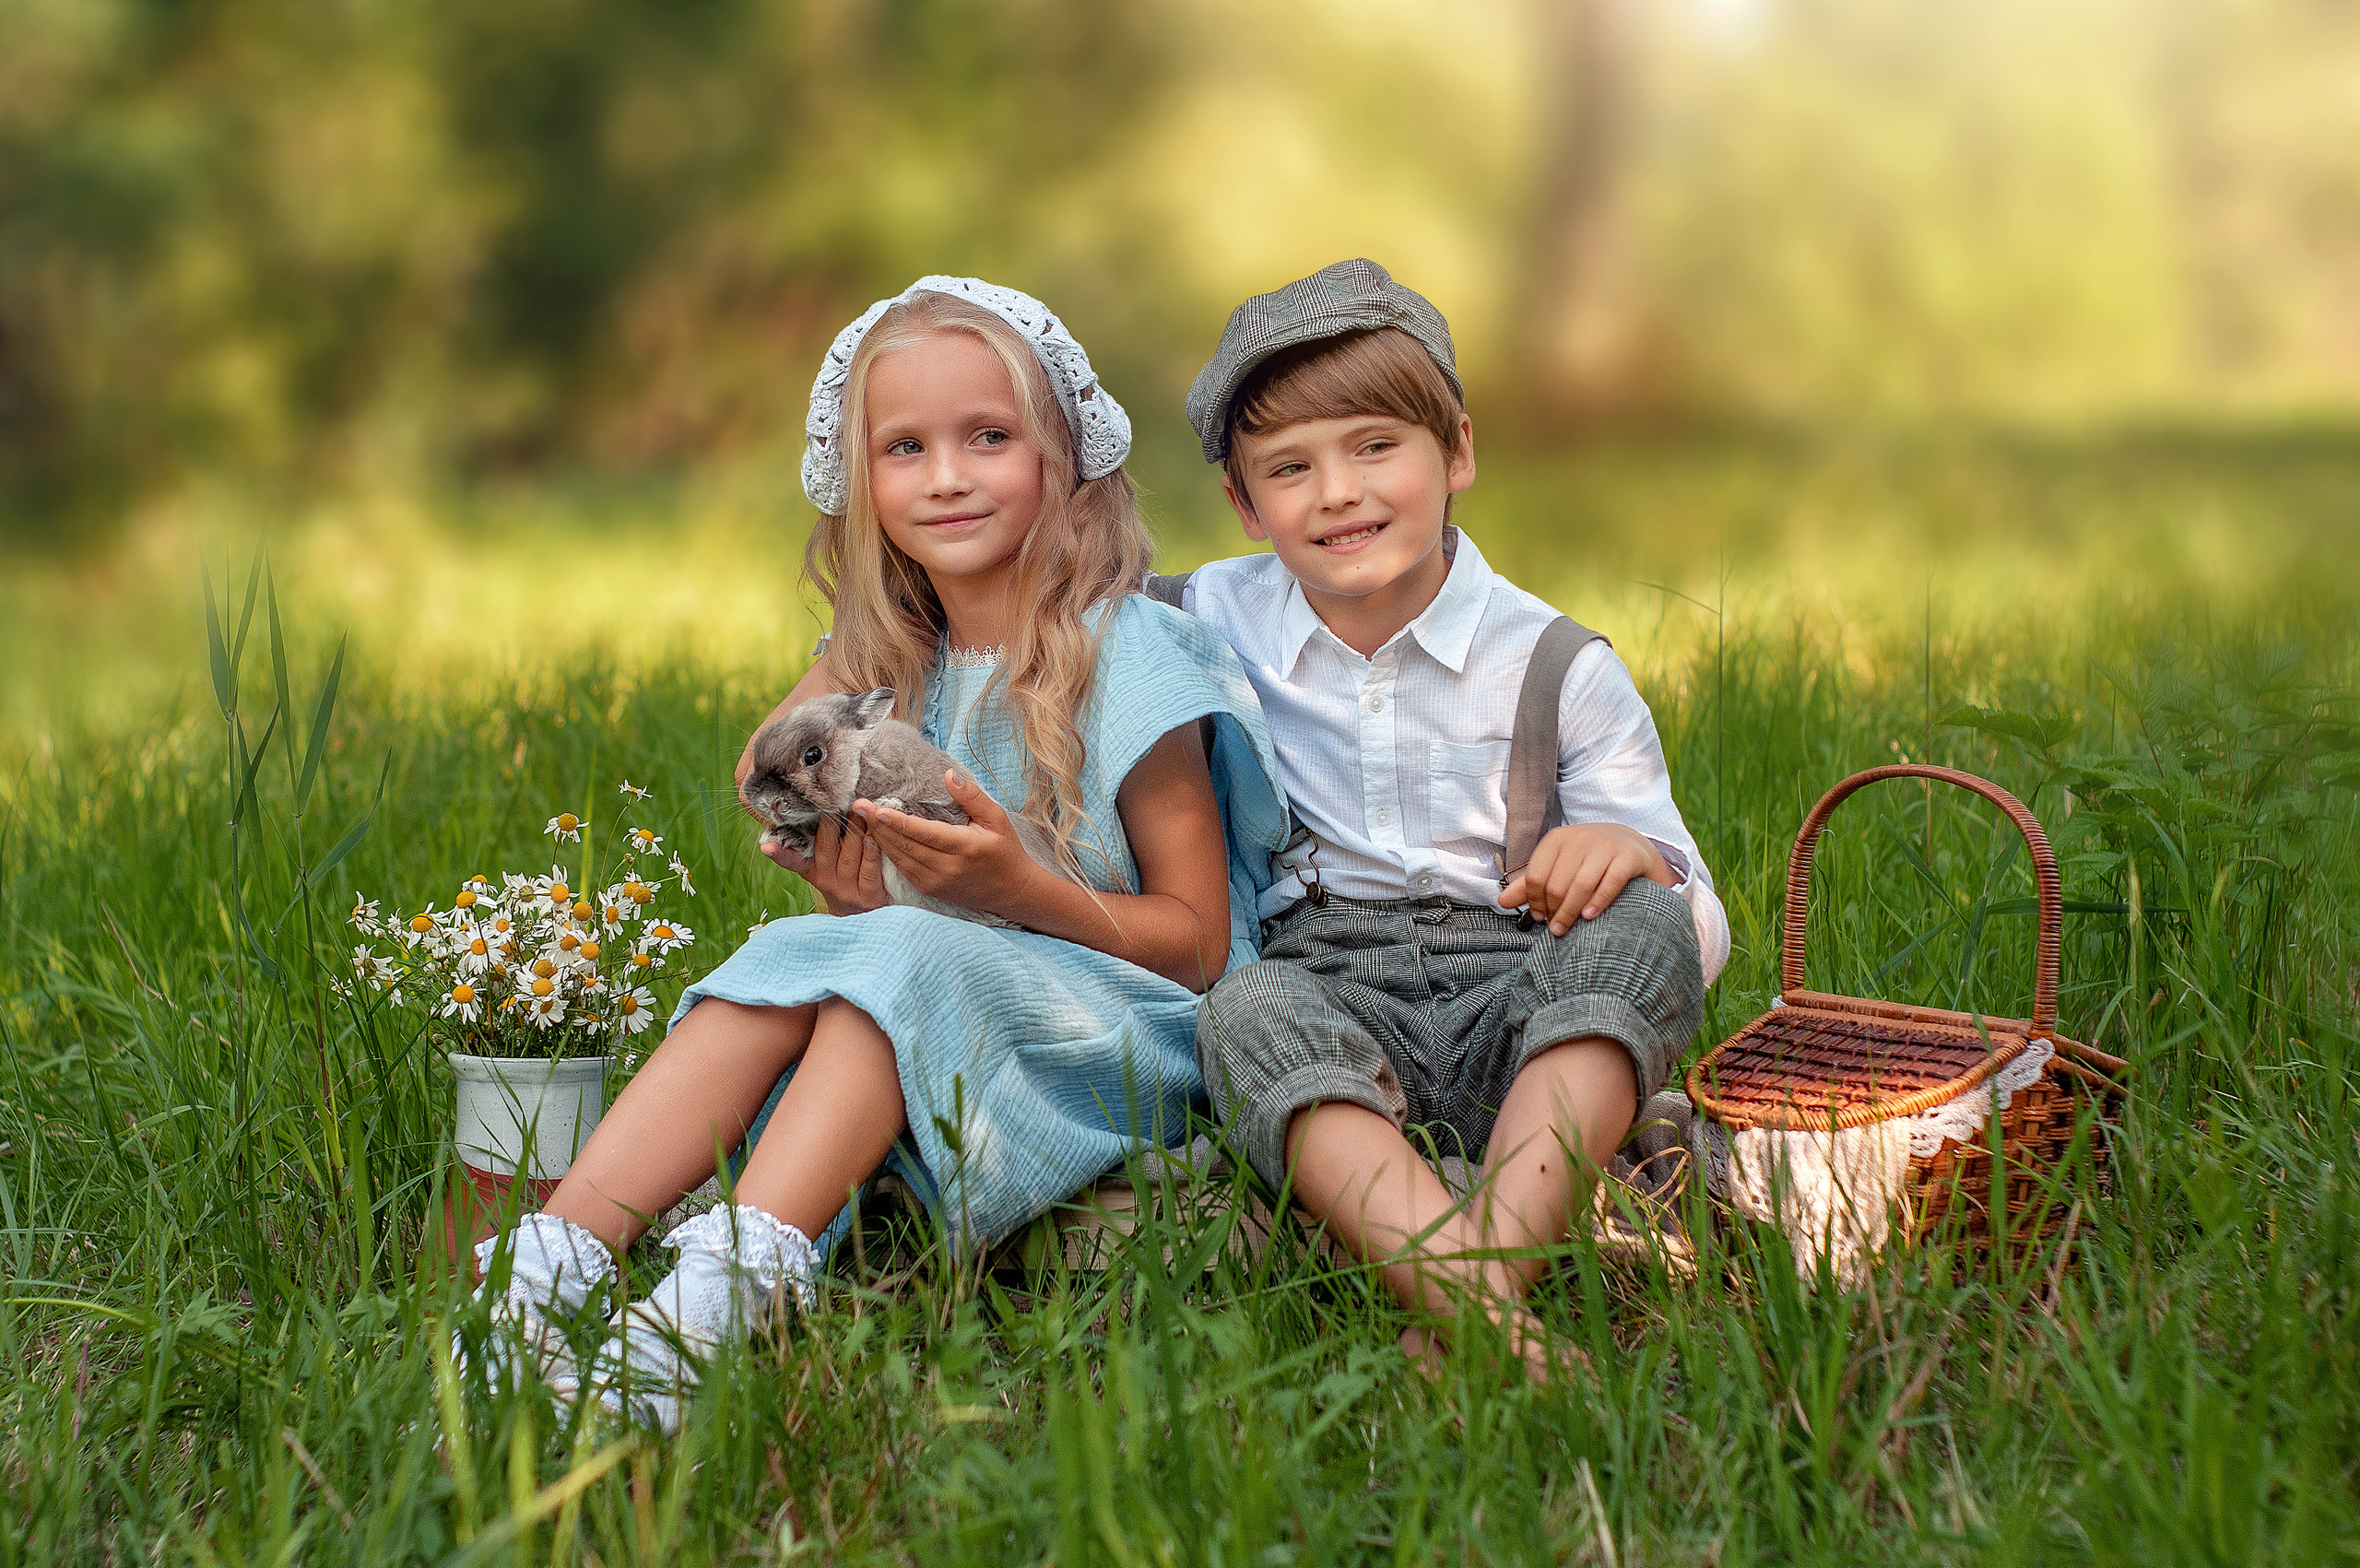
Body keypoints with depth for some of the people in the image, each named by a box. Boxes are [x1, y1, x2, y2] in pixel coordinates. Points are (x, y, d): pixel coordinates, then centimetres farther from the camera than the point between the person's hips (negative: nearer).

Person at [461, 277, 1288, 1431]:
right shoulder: (890, 672, 11)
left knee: (909, 957, -31)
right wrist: (855, 897, -9)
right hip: (936, 1029, 6)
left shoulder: (1127, 656, -7)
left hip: (1137, 1037, -5)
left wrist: (1020, 891, -24)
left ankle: (727, 1290, -47)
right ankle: (553, 1262, -35)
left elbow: (1199, 943, -8)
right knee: (794, 948, -22)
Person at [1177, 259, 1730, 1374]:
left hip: (1517, 1010, 0)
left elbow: (1701, 937, 3)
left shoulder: (1561, 671, 4)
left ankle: (1495, 1250, -47)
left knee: (1639, 927, -29)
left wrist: (1638, 857, -19)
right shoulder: (1217, 623, 10)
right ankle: (1463, 1299, -54)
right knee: (1244, 1009, -33)